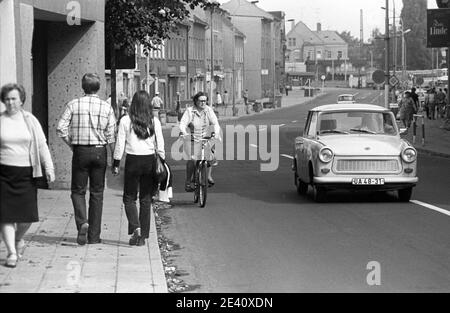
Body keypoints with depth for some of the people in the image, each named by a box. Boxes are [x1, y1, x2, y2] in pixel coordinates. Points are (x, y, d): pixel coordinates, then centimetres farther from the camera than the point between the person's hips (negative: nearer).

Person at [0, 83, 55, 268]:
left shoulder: (30, 121, 6)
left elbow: (42, 145, 6)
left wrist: (48, 167, -2)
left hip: (26, 172, 1)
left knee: (27, 214, 0)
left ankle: (18, 239, 29)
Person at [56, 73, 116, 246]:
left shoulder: (73, 105, -2)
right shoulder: (106, 107, -1)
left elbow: (61, 128, -8)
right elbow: (111, 135, -5)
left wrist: (71, 144, 6)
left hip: (80, 152, -1)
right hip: (99, 151, 1)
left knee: (78, 191, 10)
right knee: (97, 193, 9)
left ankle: (82, 223, -16)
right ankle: (94, 235, 10)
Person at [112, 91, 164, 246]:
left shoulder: (125, 121, -5)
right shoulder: (155, 122, 0)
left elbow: (120, 144, -3)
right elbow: (160, 146, 2)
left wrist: (116, 164, 5)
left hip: (133, 161, -2)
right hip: (150, 160, 2)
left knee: (129, 198, 8)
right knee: (146, 200, 10)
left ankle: (135, 228, -14)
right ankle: (142, 236, 11)